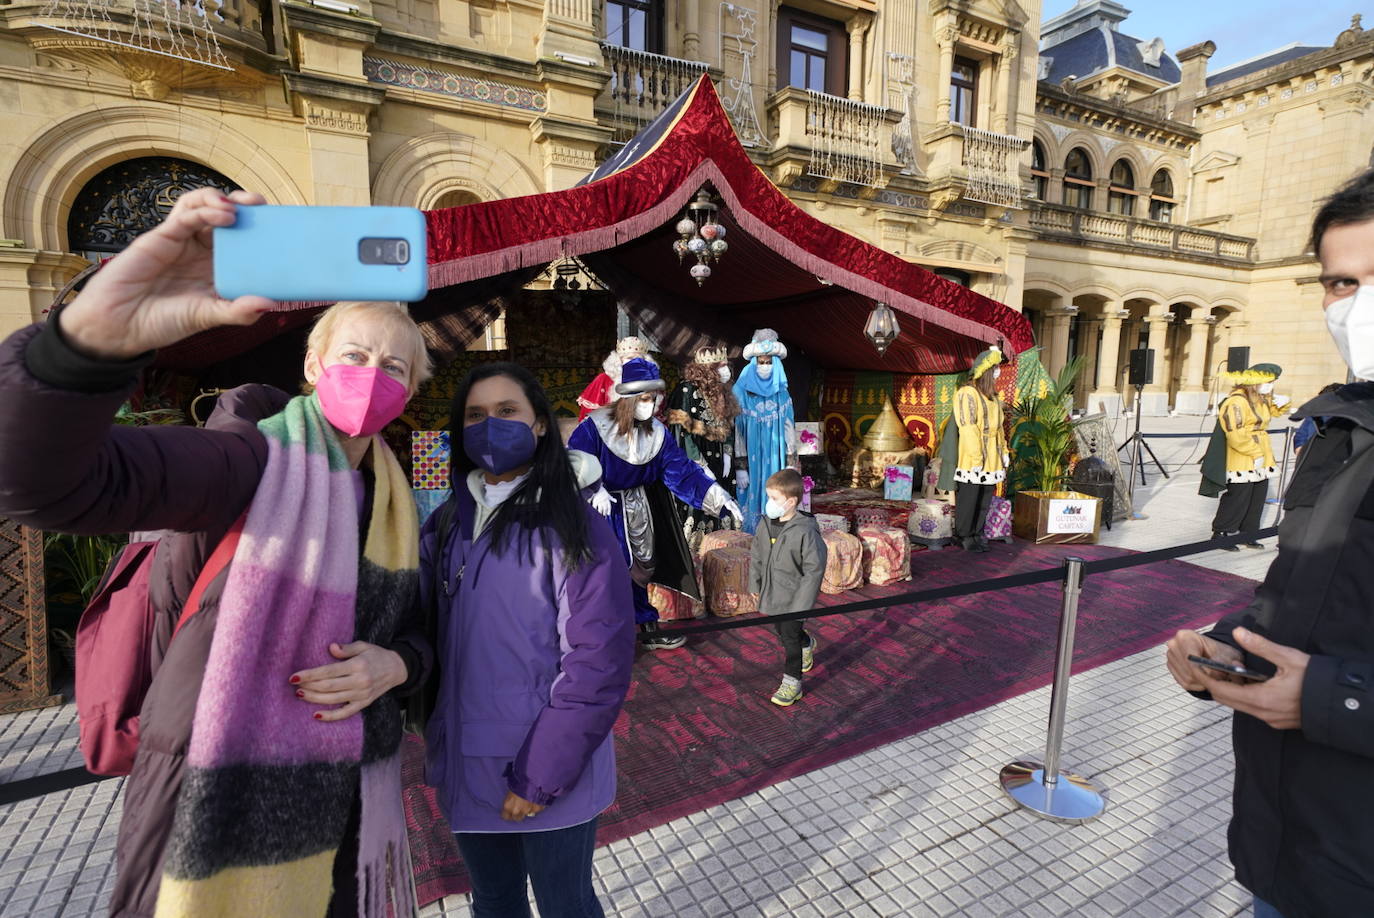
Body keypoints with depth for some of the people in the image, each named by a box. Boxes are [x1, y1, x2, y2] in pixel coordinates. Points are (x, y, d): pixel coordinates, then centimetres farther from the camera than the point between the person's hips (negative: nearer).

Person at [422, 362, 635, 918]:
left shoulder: (573, 526, -15)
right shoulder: (447, 524, 4)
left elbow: (598, 662, -17)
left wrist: (541, 774, -17)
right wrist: (436, 737, -4)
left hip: (550, 773, -5)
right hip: (468, 766, 5)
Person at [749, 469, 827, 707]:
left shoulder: (805, 531, -23)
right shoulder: (765, 524, -4)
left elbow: (814, 570, -19)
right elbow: (756, 557, 9)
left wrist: (803, 602, -18)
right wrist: (755, 585, 13)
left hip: (793, 597, -7)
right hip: (772, 593, 7)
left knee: (790, 637, 2)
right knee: (783, 632, 24)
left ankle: (792, 683, 19)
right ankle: (807, 645, 55)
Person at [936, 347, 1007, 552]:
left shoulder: (992, 397, 15)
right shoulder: (967, 394, -13)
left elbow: (998, 427, 20)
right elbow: (968, 428, -18)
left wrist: (1003, 451, 14)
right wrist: (975, 458, -21)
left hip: (991, 458, 8)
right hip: (971, 459, -8)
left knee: (985, 499, 12)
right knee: (969, 498, 0)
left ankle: (978, 533, 23)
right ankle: (964, 536, 12)